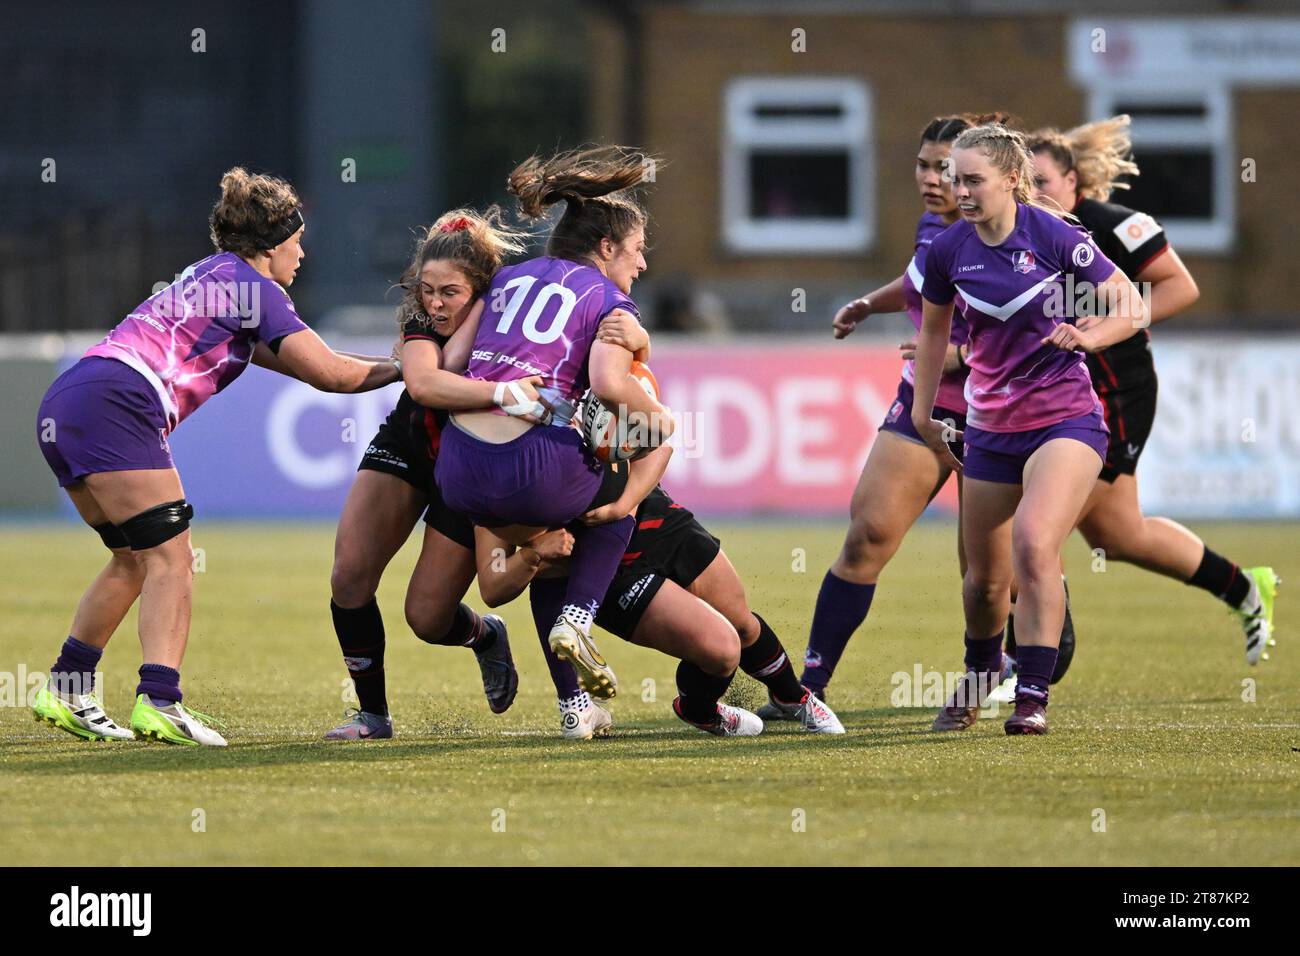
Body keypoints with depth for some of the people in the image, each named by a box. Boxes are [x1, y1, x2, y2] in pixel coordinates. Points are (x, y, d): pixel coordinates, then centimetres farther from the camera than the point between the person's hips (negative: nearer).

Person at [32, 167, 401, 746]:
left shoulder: (213, 276, 28)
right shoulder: (249, 286, 0)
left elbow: (291, 357, 36)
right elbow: (329, 374, -1)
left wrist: (386, 364, 33)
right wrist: (400, 369, 14)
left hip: (63, 410, 9)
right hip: (114, 408, -9)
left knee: (134, 560, 16)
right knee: (171, 557, -9)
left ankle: (64, 691, 16)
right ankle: (158, 702, -21)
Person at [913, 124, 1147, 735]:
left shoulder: (1054, 237, -12)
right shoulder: (948, 250, -1)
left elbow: (1132, 309, -7)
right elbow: (934, 330, 17)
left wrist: (1089, 336, -26)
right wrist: (923, 416, 19)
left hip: (1066, 420, -4)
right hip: (991, 428, 5)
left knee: (1033, 543, -27)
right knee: (985, 578, 11)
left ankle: (1033, 697, -21)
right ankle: (980, 672, 43)